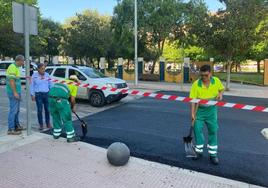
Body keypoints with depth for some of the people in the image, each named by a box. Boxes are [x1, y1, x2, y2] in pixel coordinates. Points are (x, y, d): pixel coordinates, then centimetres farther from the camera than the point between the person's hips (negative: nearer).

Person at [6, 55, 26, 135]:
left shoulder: (16, 67, 14)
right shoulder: (12, 67, -15)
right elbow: (11, 81, -21)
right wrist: (15, 92, -22)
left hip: (17, 92, 10)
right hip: (13, 92, -10)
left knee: (16, 110, 16)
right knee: (13, 110, -6)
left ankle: (16, 126, 26)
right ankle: (11, 129, 0)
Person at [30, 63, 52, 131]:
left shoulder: (47, 75, 5)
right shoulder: (34, 75, -2)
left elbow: (50, 84, 9)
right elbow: (32, 86, -1)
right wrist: (32, 95, -6)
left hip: (47, 94, 2)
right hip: (38, 95, -2)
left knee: (47, 109, 5)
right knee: (39, 110, -1)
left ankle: (48, 123, 20)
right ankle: (41, 125, 12)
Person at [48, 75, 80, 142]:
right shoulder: (74, 86, 15)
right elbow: (72, 99, 5)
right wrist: (73, 107, 24)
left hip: (51, 97, 6)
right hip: (61, 99, -6)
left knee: (55, 117, 23)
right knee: (67, 118, 7)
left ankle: (56, 134, 37)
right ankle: (71, 137, 15)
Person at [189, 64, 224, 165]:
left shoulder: (216, 81, -8)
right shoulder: (196, 84, -17)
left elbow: (221, 89, 12)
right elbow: (193, 100, -15)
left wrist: (220, 94, -11)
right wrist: (193, 114, -19)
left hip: (211, 109, 2)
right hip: (199, 109, -1)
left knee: (213, 131, 5)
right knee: (197, 129, 1)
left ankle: (213, 154, 19)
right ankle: (199, 151, 21)